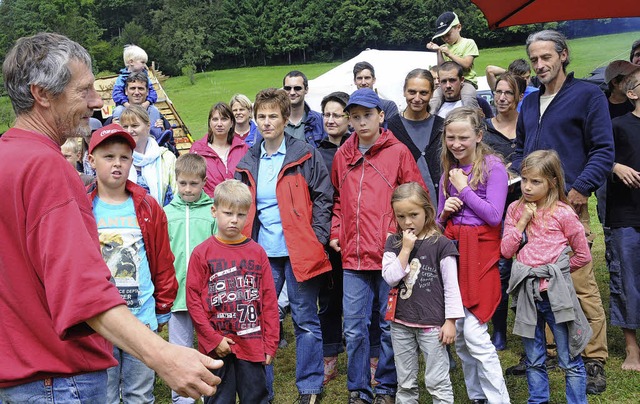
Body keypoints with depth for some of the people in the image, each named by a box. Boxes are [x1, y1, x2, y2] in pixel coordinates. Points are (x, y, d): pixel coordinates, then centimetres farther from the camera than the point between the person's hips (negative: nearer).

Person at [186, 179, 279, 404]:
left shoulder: (257, 252, 3)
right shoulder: (202, 253, -2)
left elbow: (269, 301, 4)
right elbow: (193, 301, -4)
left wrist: (270, 343, 0)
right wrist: (213, 340, -9)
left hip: (252, 345, 1)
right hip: (217, 348, -1)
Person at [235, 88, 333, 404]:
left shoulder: (305, 155, -3)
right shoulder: (248, 162, 9)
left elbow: (323, 198, -4)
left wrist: (316, 240, -10)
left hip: (299, 251, -4)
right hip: (262, 253, 4)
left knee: (306, 321, 7)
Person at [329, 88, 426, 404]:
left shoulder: (398, 152, -2)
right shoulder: (342, 155, 10)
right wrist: (336, 232, 11)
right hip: (353, 256, 3)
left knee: (390, 326, 9)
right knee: (354, 328, 7)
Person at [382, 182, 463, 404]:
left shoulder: (441, 244, -8)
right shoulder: (393, 243, 4)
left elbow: (451, 286, -6)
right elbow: (390, 277, -8)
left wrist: (450, 321, -8)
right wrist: (406, 248, -12)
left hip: (432, 324, -4)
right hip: (400, 323, 4)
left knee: (437, 382, 2)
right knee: (405, 382, 15)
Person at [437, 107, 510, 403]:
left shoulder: (493, 167, -5)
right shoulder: (449, 171, 13)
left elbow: (494, 216, -14)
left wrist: (464, 188, -9)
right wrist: (445, 212, -4)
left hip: (480, 251, -6)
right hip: (452, 248, 6)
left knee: (474, 332, -12)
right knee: (458, 333, 8)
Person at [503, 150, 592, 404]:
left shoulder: (562, 213, -8)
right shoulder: (515, 209, 4)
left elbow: (583, 255, 0)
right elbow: (506, 251, -2)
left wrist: (557, 269, 2)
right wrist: (523, 221, -7)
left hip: (556, 292, -4)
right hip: (527, 292, 4)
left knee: (570, 361, 5)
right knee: (534, 361, 16)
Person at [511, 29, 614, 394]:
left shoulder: (588, 95, 0)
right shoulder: (530, 103, 19)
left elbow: (603, 150, -5)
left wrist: (581, 188, -15)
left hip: (568, 204, -6)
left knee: (581, 283, -6)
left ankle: (595, 360, 3)